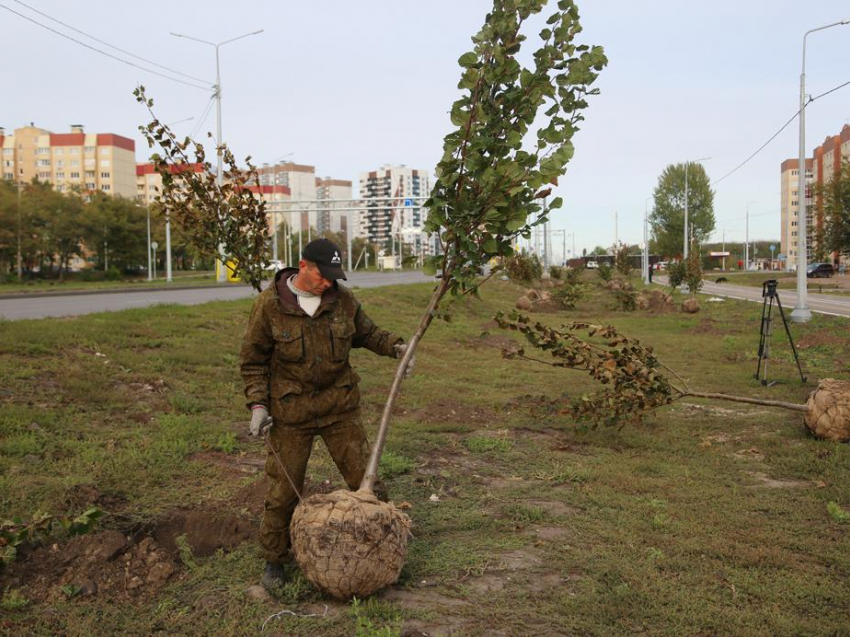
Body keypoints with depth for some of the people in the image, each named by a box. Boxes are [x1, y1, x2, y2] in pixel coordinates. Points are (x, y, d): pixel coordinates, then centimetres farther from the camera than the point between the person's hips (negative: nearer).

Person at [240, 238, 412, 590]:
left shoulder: (342, 299, -3)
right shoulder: (269, 304, -11)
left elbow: (367, 332, 14)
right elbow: (253, 359, -4)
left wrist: (395, 346, -5)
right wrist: (257, 404, -12)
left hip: (340, 406, 3)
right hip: (290, 412, -2)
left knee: (364, 477, 9)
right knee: (284, 488, 6)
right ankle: (274, 560, 26)